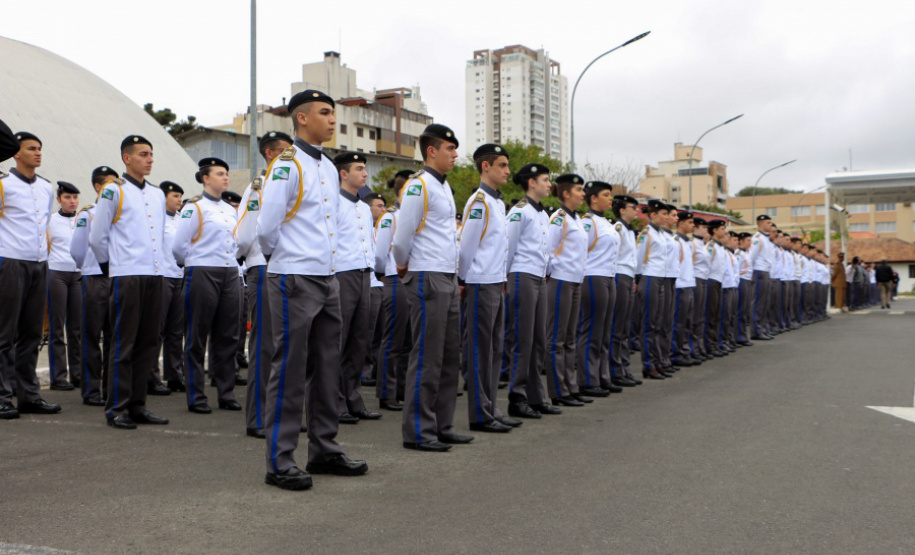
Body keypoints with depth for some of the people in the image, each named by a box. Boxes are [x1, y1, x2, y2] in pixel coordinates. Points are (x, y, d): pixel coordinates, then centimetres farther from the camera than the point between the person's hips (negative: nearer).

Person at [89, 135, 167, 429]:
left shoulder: (158, 194, 17)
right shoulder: (114, 191, -2)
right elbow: (97, 238, 0)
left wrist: (159, 263, 16)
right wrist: (112, 265, 8)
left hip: (155, 275, 6)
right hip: (126, 276, -6)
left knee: (148, 342, 7)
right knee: (124, 344, -4)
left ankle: (137, 404, 15)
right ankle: (117, 408, 3)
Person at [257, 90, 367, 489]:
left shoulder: (329, 168, 16)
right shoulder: (286, 165, -10)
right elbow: (266, 227, -11)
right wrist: (278, 257, 4)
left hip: (327, 279, 8)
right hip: (295, 280, -8)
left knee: (326, 368, 12)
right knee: (289, 371, -4)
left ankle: (324, 451, 23)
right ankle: (280, 463, 3)